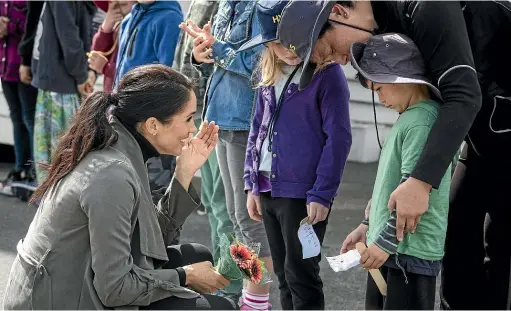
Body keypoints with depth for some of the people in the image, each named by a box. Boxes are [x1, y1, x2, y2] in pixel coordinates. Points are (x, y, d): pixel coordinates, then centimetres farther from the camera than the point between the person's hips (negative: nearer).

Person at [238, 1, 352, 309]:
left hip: (303, 192, -6)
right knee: (283, 274, 14)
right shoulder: (270, 72, 10)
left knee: (300, 275, 0)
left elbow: (338, 138, -12)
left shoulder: (327, 72, -10)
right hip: (268, 189, 7)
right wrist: (252, 184, 12)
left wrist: (322, 194, -16)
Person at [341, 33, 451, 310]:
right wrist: (367, 226, 21)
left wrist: (386, 242, -18)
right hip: (388, 245, 10)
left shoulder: (423, 121, -18)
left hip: (412, 251, -10)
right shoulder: (408, 118, 14)